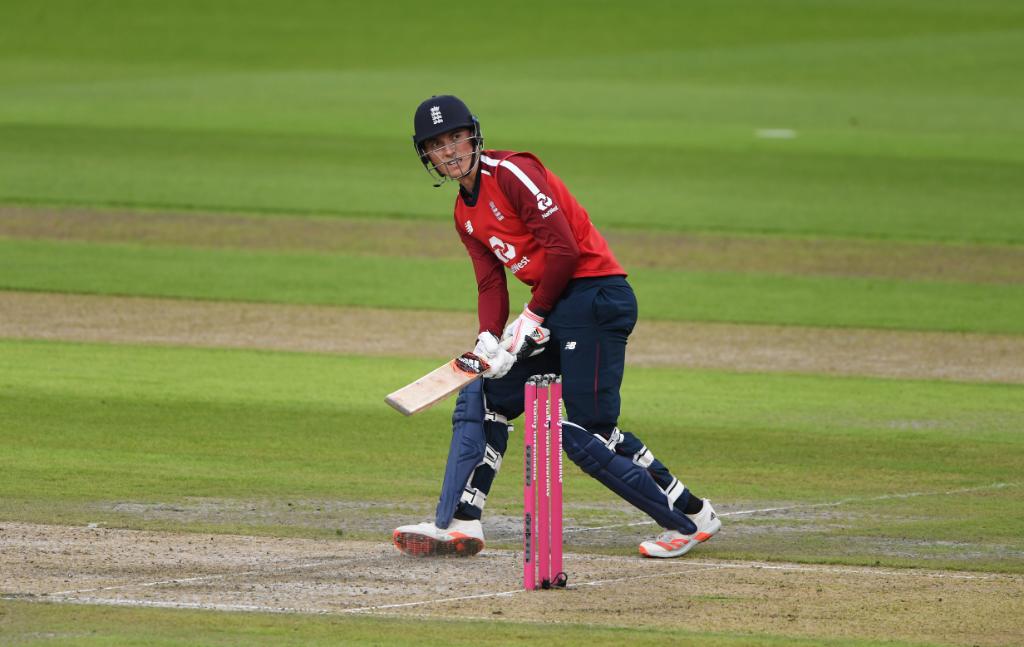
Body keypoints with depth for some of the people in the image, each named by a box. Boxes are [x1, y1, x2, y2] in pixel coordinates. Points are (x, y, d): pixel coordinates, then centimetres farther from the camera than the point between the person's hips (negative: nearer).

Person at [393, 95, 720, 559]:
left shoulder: (511, 173, -13)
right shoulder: (465, 213, 16)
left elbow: (563, 250, -18)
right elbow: (491, 282, 11)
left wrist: (532, 320, -12)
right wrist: (489, 340, -7)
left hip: (594, 297, -10)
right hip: (553, 309, 10)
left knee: (585, 436, -11)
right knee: (481, 398, 7)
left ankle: (689, 519, 1)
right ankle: (458, 525, 8)